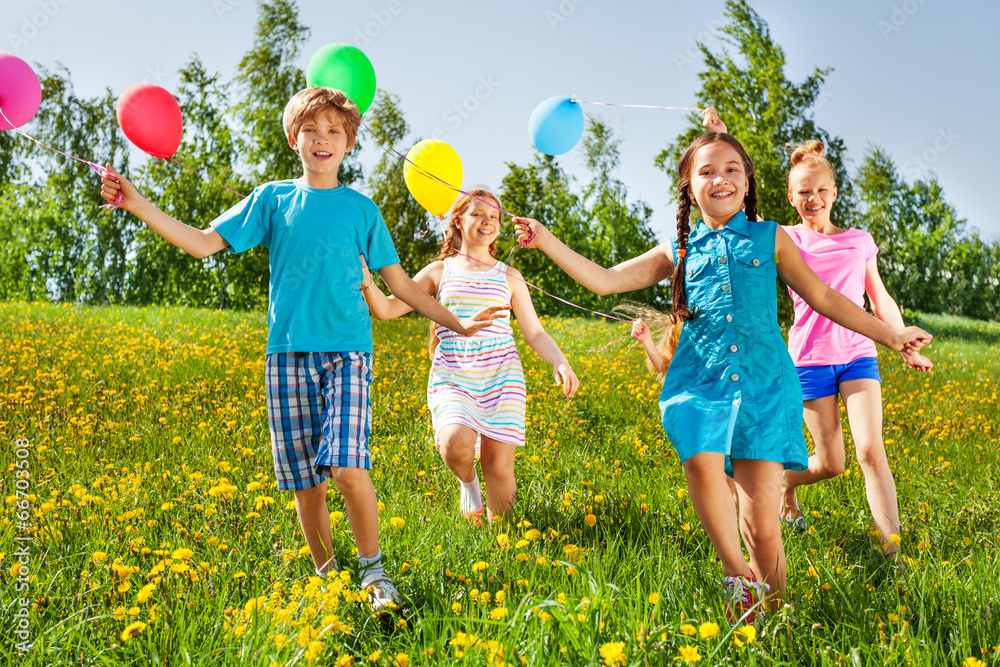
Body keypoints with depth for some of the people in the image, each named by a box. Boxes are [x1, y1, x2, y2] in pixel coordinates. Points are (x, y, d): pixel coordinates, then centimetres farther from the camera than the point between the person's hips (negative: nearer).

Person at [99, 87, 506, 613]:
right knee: (304, 480, 3)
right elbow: (203, 243, 6)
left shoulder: (361, 209, 9)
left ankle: (373, 572, 1)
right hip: (288, 353, 2)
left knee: (347, 466, -18)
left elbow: (400, 283, 13)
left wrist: (457, 323, 8)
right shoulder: (271, 199, 10)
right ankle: (326, 578, 21)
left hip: (346, 351, -1)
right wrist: (137, 204, -3)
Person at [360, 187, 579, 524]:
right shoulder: (439, 272, 11)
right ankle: (467, 481, 8)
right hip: (452, 379, -1)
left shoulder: (509, 277, 13)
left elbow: (535, 333, 11)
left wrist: (560, 361, -9)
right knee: (456, 443, -28)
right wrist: (364, 277, -13)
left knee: (499, 464, -7)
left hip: (501, 378, 1)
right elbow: (386, 309, 6)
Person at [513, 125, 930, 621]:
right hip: (698, 384, 1)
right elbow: (604, 281, 15)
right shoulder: (678, 252, 16)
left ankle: (772, 612, 11)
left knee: (762, 528, -9)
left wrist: (889, 335, 18)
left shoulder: (770, 238, 15)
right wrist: (547, 242, 8)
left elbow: (823, 297, 21)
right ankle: (736, 574, -13)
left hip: (763, 385, -1)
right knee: (702, 461, -32)